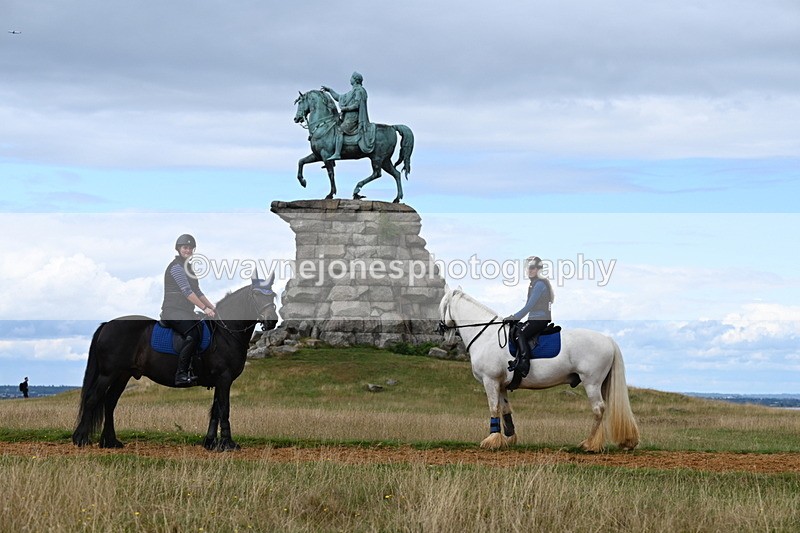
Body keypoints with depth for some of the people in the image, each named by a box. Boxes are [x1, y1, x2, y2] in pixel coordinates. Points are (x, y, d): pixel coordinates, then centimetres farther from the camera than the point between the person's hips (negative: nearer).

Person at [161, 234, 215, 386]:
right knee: (193, 334, -31)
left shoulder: (188, 267, 22)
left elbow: (197, 291, 25)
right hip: (173, 312, -9)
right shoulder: (176, 266, -8)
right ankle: (181, 375, -30)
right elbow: (187, 291, -17)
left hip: (186, 312, 9)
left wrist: (213, 308, 16)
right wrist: (204, 308, -21)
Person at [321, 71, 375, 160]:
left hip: (353, 117, -11)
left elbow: (356, 105, -16)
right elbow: (339, 98, 32)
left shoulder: (359, 90, -6)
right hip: (347, 117, 11)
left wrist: (345, 108, -14)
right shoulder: (352, 91, 24)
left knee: (339, 130, -25)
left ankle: (337, 153, -34)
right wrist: (330, 90, 30)